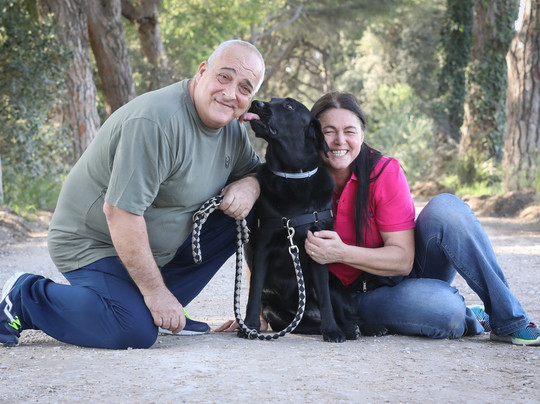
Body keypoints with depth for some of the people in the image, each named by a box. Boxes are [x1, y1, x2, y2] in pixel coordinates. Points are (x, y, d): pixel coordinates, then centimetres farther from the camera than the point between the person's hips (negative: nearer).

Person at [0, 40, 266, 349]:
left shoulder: (232, 127, -1)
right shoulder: (155, 122, -29)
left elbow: (255, 170, 15)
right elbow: (120, 211, -32)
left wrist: (248, 187, -13)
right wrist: (155, 291, -29)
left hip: (161, 247, 9)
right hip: (94, 243, -9)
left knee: (238, 214, -2)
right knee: (137, 331, -29)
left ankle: (166, 309, 4)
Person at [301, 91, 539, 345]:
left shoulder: (384, 172, -14)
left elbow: (404, 259, -18)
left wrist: (342, 253, -31)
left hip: (410, 272, 2)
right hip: (367, 295, -2)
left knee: (445, 207, -30)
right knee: (446, 309, -37)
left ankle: (510, 322, -20)